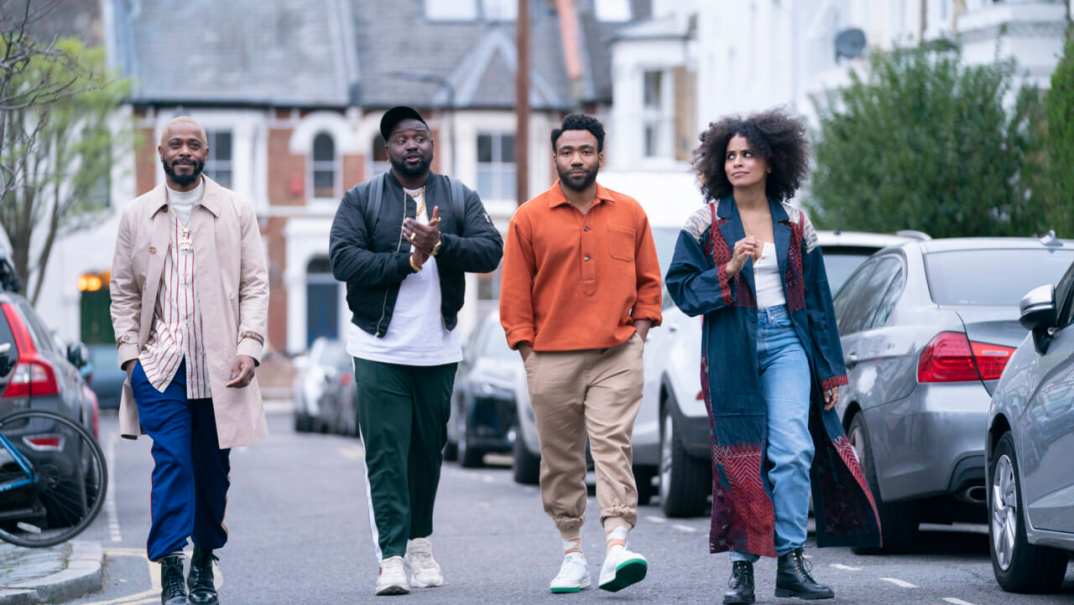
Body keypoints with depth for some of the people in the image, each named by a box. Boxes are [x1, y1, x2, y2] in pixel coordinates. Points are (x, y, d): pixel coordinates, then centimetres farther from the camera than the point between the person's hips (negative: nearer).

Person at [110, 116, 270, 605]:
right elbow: (123, 290, 12)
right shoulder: (136, 216, 10)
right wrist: (129, 353, 0)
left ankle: (204, 564, 21)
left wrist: (249, 348, -7)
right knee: (172, 463, -12)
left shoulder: (237, 211, 7)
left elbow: (255, 285, 5)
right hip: (159, 363, -1)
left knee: (213, 469, 7)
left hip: (220, 364, 1)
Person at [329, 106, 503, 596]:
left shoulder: (459, 198, 9)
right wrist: (409, 260, -16)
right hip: (380, 349, -3)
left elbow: (490, 251, -5)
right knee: (386, 454, -9)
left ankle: (420, 542, 26)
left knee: (428, 451, 11)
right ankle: (392, 558, -14)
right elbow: (343, 259, -11)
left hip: (438, 350, 3)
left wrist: (440, 244, -21)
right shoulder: (361, 200, 2)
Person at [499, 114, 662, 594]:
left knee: (613, 446, -13)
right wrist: (528, 352, 0)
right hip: (552, 358, 0)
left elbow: (647, 282, 15)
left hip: (617, 356, 0)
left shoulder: (629, 213, 8)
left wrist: (639, 334, 4)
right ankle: (572, 553, 13)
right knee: (560, 460, 5)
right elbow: (515, 294, 5)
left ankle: (617, 546, -24)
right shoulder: (529, 219, 3)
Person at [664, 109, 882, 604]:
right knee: (739, 457, 0)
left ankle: (790, 563, -8)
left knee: (794, 450, -13)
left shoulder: (794, 224, 10)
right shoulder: (707, 223, 5)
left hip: (786, 342, 1)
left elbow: (817, 300, 12)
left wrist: (830, 373, 10)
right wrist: (729, 271, -15)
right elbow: (682, 288, 1)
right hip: (731, 351, -1)